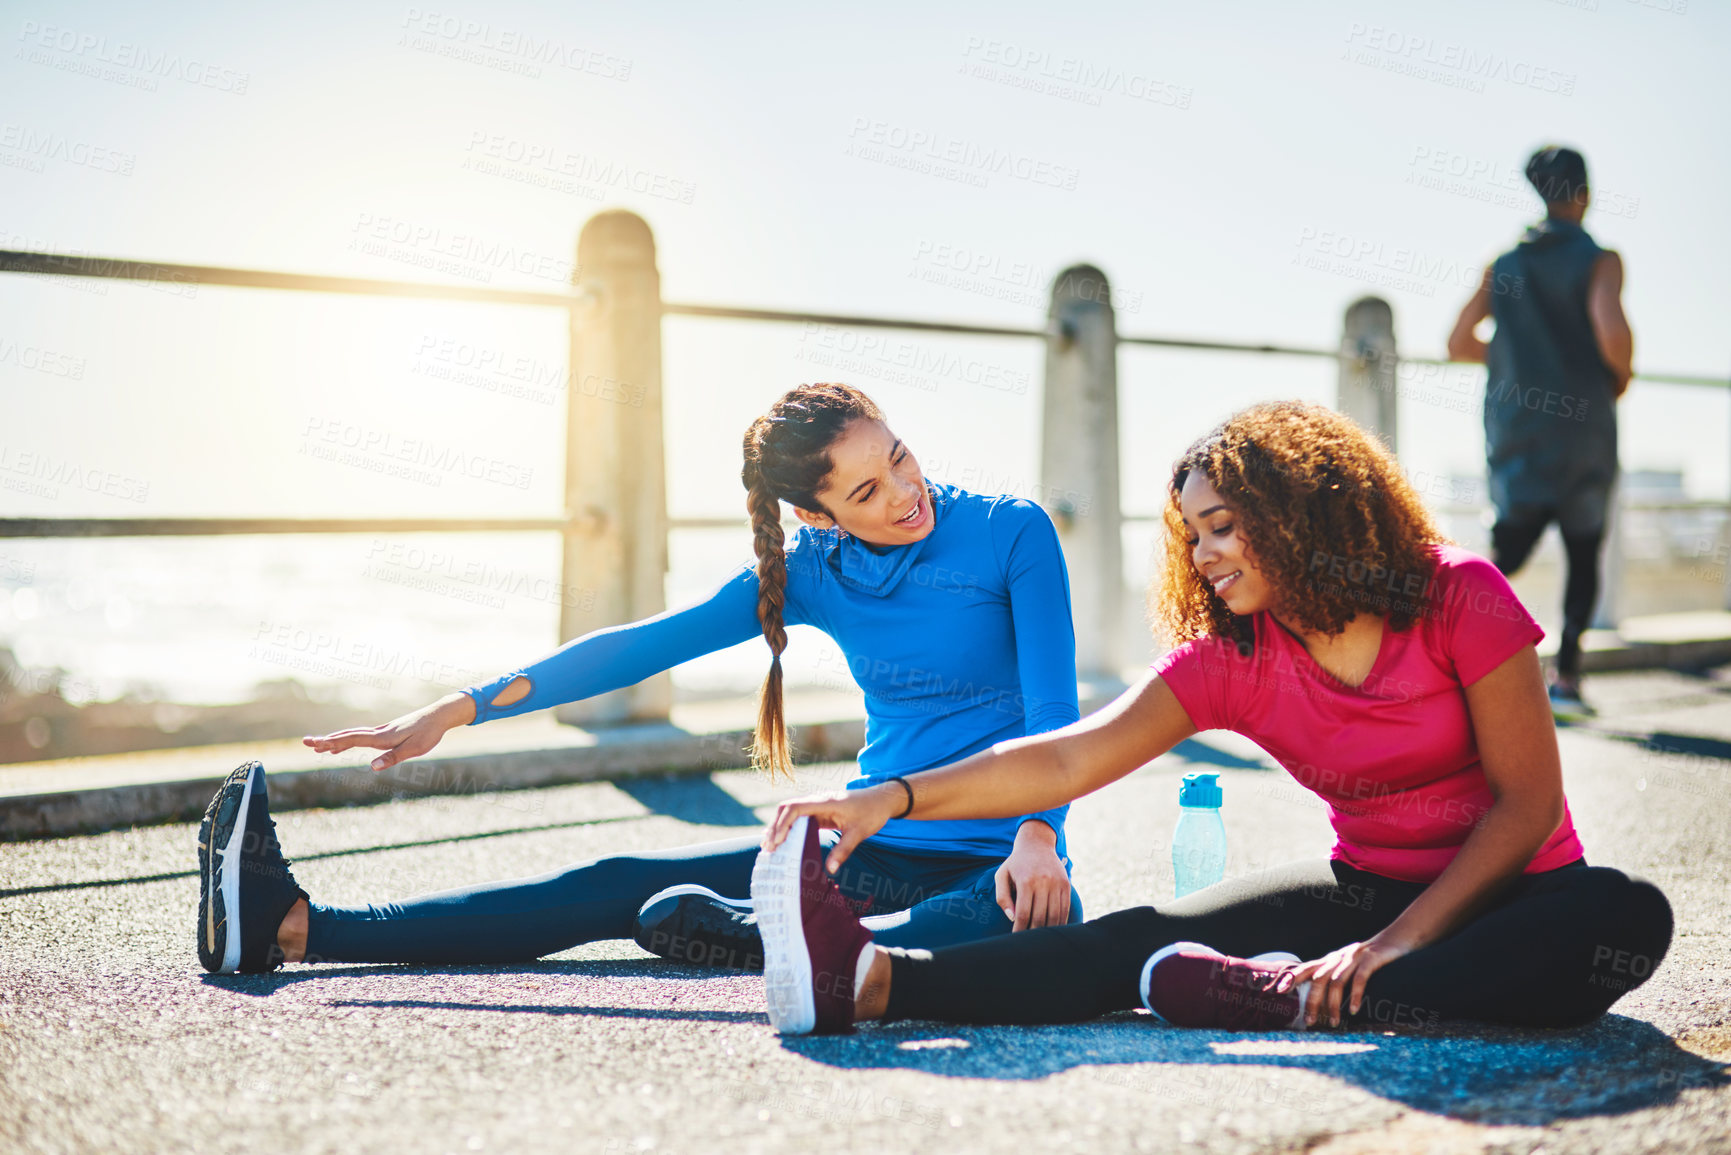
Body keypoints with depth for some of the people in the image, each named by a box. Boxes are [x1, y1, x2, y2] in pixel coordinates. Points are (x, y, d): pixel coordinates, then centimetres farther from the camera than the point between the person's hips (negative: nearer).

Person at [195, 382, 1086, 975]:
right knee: (613, 888, -6)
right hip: (868, 849, 3)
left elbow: (1054, 707, -13)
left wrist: (1037, 836, -32)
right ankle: (291, 924, -10)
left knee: (1048, 920, -40)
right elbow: (641, 647, 3)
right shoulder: (809, 573, 4)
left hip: (988, 862, -3)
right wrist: (459, 711, 0)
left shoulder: (1012, 532, -7)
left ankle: (775, 942, -43)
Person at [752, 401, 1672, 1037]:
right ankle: (869, 979, -36)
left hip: (1511, 893, -2)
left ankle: (1300, 1000, -44)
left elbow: (1529, 802, -12)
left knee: (1627, 916, -36)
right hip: (1370, 889, 2)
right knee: (1155, 935, -20)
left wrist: (1400, 943, -22)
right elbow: (1067, 761, -12)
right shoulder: (1227, 661, -2)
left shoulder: (1458, 599, -11)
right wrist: (895, 798, -25)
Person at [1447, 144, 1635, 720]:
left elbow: (1458, 343, 6)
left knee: (1504, 556, 1)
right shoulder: (1599, 260, -4)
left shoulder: (1503, 265, 9)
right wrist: (1622, 375, -1)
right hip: (1582, 433, -3)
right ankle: (1566, 676, 7)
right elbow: (1611, 327, -21)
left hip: (1513, 434, 3)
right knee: (1584, 554, 14)